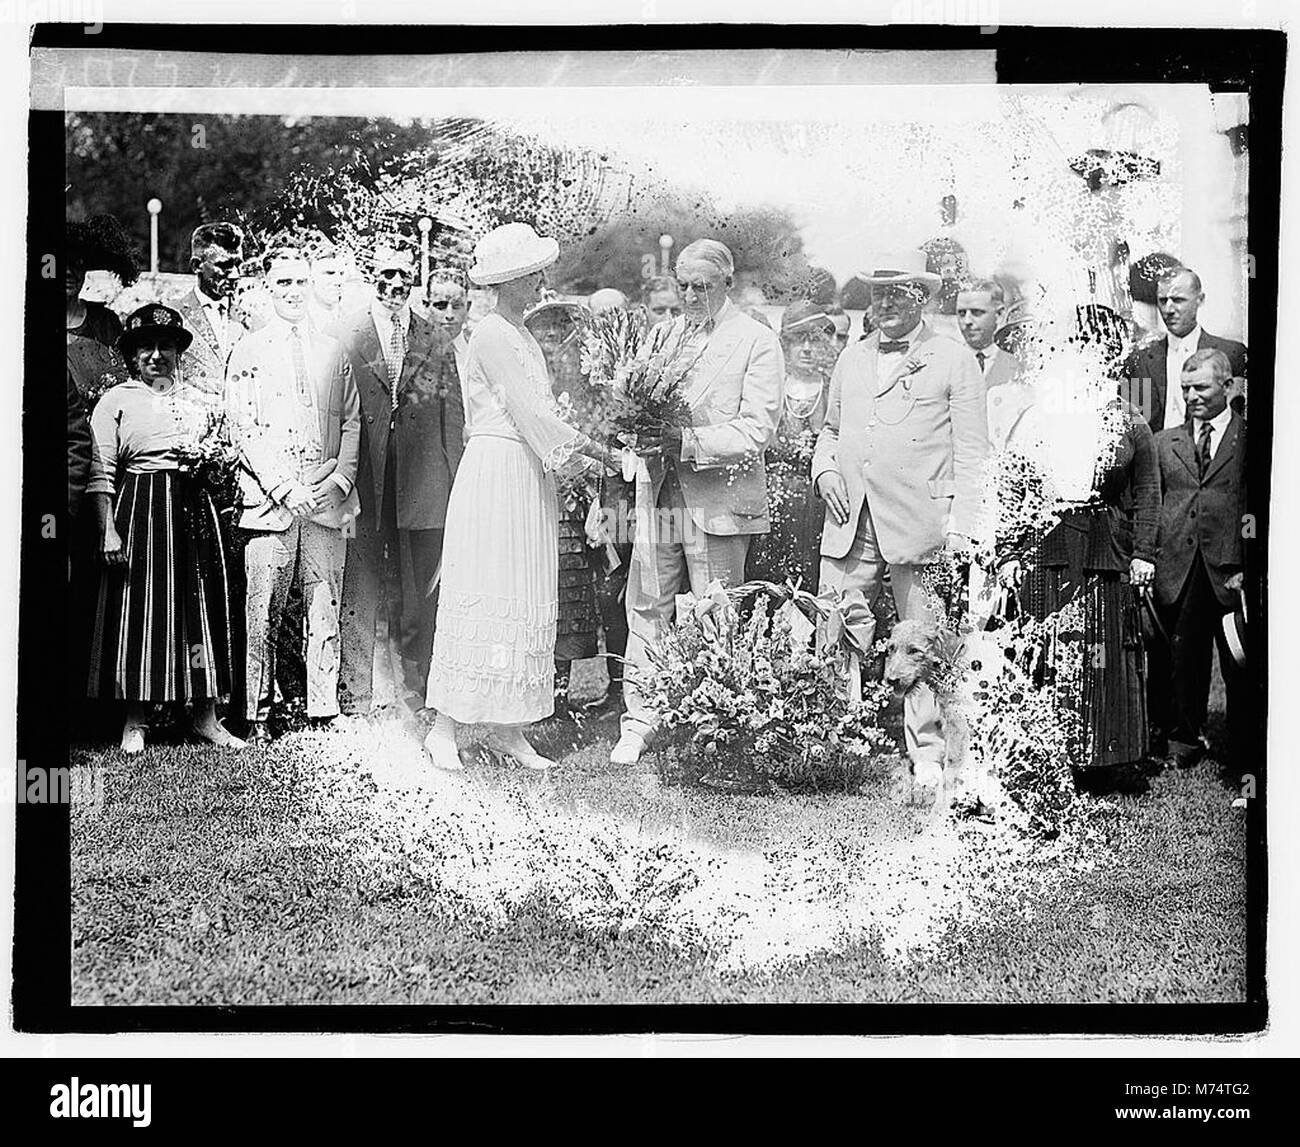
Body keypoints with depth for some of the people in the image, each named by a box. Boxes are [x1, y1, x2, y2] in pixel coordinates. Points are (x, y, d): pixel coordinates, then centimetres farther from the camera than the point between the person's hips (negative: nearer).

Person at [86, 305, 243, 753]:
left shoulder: (193, 399, 15)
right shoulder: (116, 401, 2)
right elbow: (101, 474, -3)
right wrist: (108, 531, -11)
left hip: (193, 510, 4)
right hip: (138, 511, -4)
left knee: (201, 608, 3)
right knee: (138, 611, -3)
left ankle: (205, 718, 9)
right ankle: (135, 721, 7)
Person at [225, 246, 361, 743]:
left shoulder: (332, 351, 16)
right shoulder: (248, 352, 6)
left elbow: (352, 421, 14)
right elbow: (243, 430, -2)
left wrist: (340, 479, -2)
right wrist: (286, 488, -12)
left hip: (327, 498, 3)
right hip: (268, 499, -2)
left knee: (325, 611, 2)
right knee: (263, 614, -3)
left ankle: (324, 712, 7)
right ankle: (258, 716, 4)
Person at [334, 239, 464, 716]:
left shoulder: (436, 343, 10)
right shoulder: (341, 337, 5)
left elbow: (452, 418, 10)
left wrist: (455, 484, 5)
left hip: (421, 486, 2)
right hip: (361, 480, -1)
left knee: (420, 595, 5)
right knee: (359, 592, 1)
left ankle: (418, 693, 15)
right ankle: (357, 696, 10)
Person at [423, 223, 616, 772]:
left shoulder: (522, 333, 17)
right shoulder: (491, 335, -12)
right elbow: (527, 411, -16)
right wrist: (588, 446, -9)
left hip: (530, 480, 9)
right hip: (495, 475, -9)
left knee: (528, 602, 7)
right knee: (480, 599, -5)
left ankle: (508, 729, 13)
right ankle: (444, 727, 2)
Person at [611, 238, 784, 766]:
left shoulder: (758, 342, -2)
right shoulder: (667, 333, 16)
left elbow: (756, 431, -10)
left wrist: (687, 441, -21)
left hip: (718, 500, -5)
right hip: (659, 494, 5)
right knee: (646, 610, 5)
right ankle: (638, 722, 14)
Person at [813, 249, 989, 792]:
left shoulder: (954, 361, 4)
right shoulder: (851, 359, 19)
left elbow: (971, 452, 0)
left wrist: (960, 527, -9)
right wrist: (824, 467, 7)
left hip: (919, 523, -4)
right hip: (849, 524, 4)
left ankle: (927, 756, 11)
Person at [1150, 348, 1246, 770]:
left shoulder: (1249, 439, 4)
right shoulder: (1164, 442, 15)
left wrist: (1249, 568, -8)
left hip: (1231, 573, -2)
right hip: (1176, 572, 2)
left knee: (1239, 664, 4)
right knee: (1180, 660, 6)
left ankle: (1243, 748, 17)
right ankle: (1182, 739, 20)